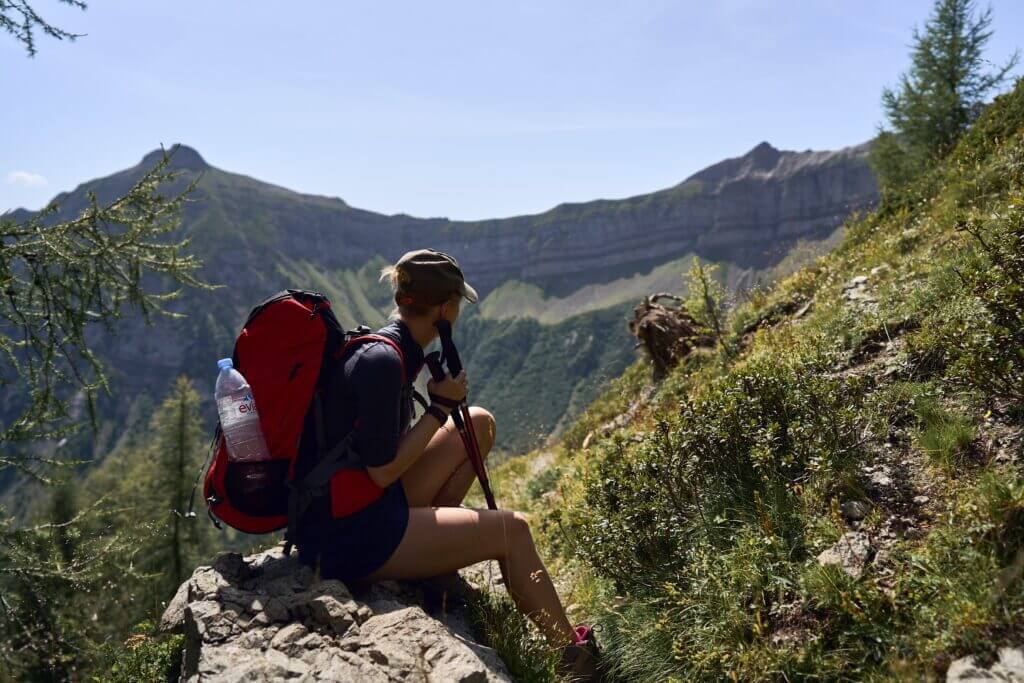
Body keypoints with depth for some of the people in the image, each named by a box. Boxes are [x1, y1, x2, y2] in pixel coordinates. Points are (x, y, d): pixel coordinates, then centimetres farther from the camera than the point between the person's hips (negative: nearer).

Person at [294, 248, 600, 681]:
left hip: (368, 508, 9)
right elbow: (382, 471, -21)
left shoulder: (386, 348, 6)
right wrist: (441, 406, -14)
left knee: (479, 423, 11)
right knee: (512, 530, -5)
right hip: (349, 538, -9)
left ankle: (433, 540, 16)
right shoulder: (381, 360, -23)